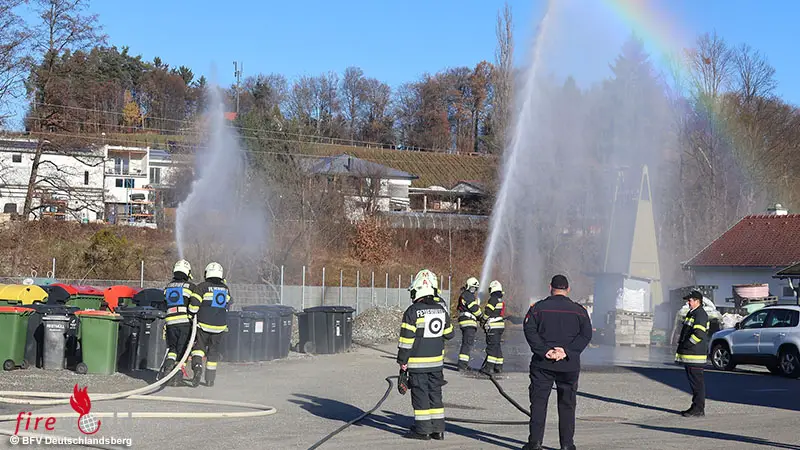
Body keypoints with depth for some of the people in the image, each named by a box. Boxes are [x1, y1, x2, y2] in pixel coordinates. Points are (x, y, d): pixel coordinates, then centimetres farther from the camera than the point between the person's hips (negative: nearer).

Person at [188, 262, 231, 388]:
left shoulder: (202, 287, -8)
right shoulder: (225, 289, 6)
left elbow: (194, 304, -14)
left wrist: (191, 315, 1)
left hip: (203, 325, -3)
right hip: (219, 326, 3)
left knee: (198, 347, 8)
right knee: (213, 353, 12)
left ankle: (197, 366, -19)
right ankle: (210, 379, 15)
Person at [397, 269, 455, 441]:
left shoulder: (413, 311, -13)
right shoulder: (441, 309, 3)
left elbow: (406, 339, -13)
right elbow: (449, 334, 13)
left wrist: (402, 363, -7)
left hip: (417, 363, -5)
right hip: (437, 362, 5)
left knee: (420, 394, 2)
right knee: (435, 394, 12)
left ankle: (422, 430, 5)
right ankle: (438, 429, 15)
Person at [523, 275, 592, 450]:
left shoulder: (538, 307, 3)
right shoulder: (579, 310, 6)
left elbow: (529, 329, -8)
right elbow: (586, 334, -4)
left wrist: (544, 351, -13)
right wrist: (567, 351, -12)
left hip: (542, 363, -1)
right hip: (569, 366, 1)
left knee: (538, 402, 4)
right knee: (567, 405, 9)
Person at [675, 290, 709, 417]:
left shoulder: (700, 314, -14)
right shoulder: (691, 313, 19)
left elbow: (698, 334, -24)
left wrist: (686, 345, -15)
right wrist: (681, 342, 15)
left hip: (695, 355, -10)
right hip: (688, 355, 10)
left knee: (697, 382, -7)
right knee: (693, 381, 14)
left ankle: (698, 409, -4)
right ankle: (696, 407, 20)